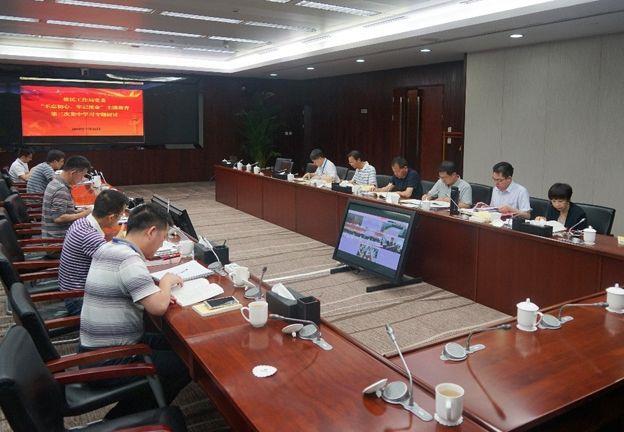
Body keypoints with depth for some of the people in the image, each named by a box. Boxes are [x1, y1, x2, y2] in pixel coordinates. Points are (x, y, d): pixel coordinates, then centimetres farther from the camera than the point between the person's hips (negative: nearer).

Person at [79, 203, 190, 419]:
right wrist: (166, 282, -8)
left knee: (173, 344, 18)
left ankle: (119, 417, 21)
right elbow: (158, 307, -29)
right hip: (108, 363, -10)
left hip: (94, 350, 10)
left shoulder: (107, 248, 6)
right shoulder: (129, 260, -24)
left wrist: (158, 288, 1)